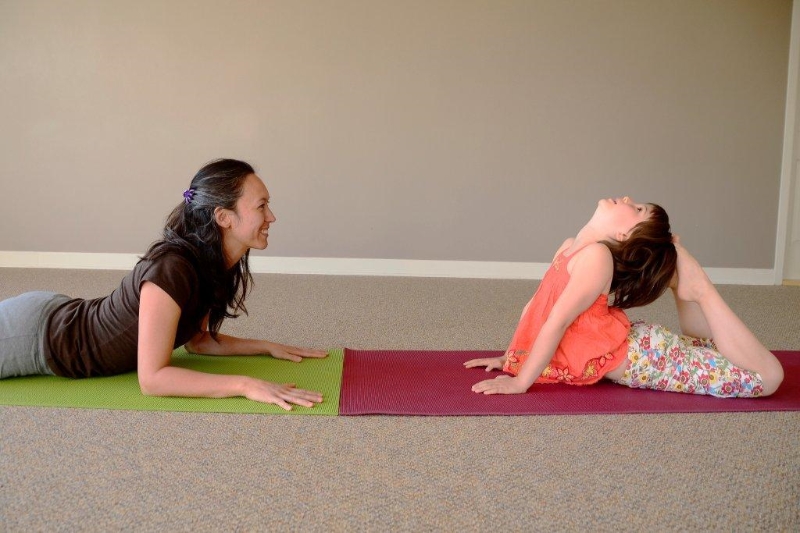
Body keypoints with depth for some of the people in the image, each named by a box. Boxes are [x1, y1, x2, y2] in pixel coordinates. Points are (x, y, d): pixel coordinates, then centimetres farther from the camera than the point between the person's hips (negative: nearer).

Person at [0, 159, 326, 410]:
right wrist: (245, 385, -38)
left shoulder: (217, 265, -8)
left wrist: (268, 346, -2)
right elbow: (151, 378, -33)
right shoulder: (171, 270, -35)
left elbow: (197, 340, 7)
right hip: (31, 338, -8)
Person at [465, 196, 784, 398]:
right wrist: (509, 358, 9)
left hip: (641, 357, -8)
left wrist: (519, 383, -23)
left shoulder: (596, 256, -26)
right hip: (627, 350, 8)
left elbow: (556, 323, -27)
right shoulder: (571, 247, 1)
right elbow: (537, 305, 9)